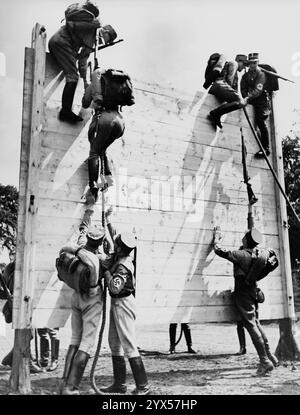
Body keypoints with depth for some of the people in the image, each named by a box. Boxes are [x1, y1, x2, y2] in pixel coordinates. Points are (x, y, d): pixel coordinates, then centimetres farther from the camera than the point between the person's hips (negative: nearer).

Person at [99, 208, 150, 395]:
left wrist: (106, 269, -23)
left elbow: (115, 288, -33)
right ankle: (119, 384, 24)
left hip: (123, 303, -10)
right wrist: (107, 220, 20)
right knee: (115, 343, 15)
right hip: (116, 303, 10)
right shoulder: (119, 255, 0)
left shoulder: (123, 266, -24)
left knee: (129, 345, -6)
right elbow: (114, 235, 18)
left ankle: (143, 386, 2)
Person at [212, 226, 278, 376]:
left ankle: (265, 361, -2)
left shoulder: (241, 255, -19)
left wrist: (217, 237, -2)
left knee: (251, 326, -4)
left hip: (243, 295, -8)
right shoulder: (255, 255, 5)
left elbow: (219, 251, -17)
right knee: (256, 324, 17)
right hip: (253, 293, 8)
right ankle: (270, 355, 22)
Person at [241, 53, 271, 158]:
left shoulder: (261, 74, -6)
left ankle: (266, 148, -20)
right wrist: (245, 98, -15)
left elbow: (258, 90, -22)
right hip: (252, 101, 7)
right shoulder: (246, 75, 14)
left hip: (262, 100, -7)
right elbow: (243, 89, 5)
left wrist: (248, 98, -36)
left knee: (260, 121, -19)